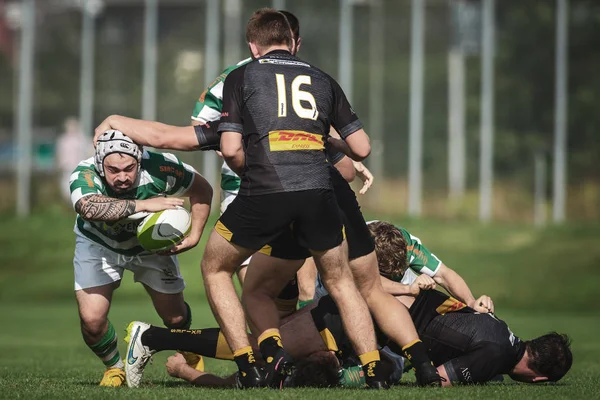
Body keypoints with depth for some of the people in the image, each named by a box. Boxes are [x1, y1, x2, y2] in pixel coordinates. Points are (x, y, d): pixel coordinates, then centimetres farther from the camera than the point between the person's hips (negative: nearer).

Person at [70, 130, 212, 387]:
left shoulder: (161, 168, -32)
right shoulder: (84, 174, -37)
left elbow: (202, 190, -13)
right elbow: (89, 208, -60)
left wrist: (194, 236, -22)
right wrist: (143, 205, -64)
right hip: (99, 243, -1)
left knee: (175, 318, 7)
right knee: (91, 320, -16)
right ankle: (114, 367, 18)